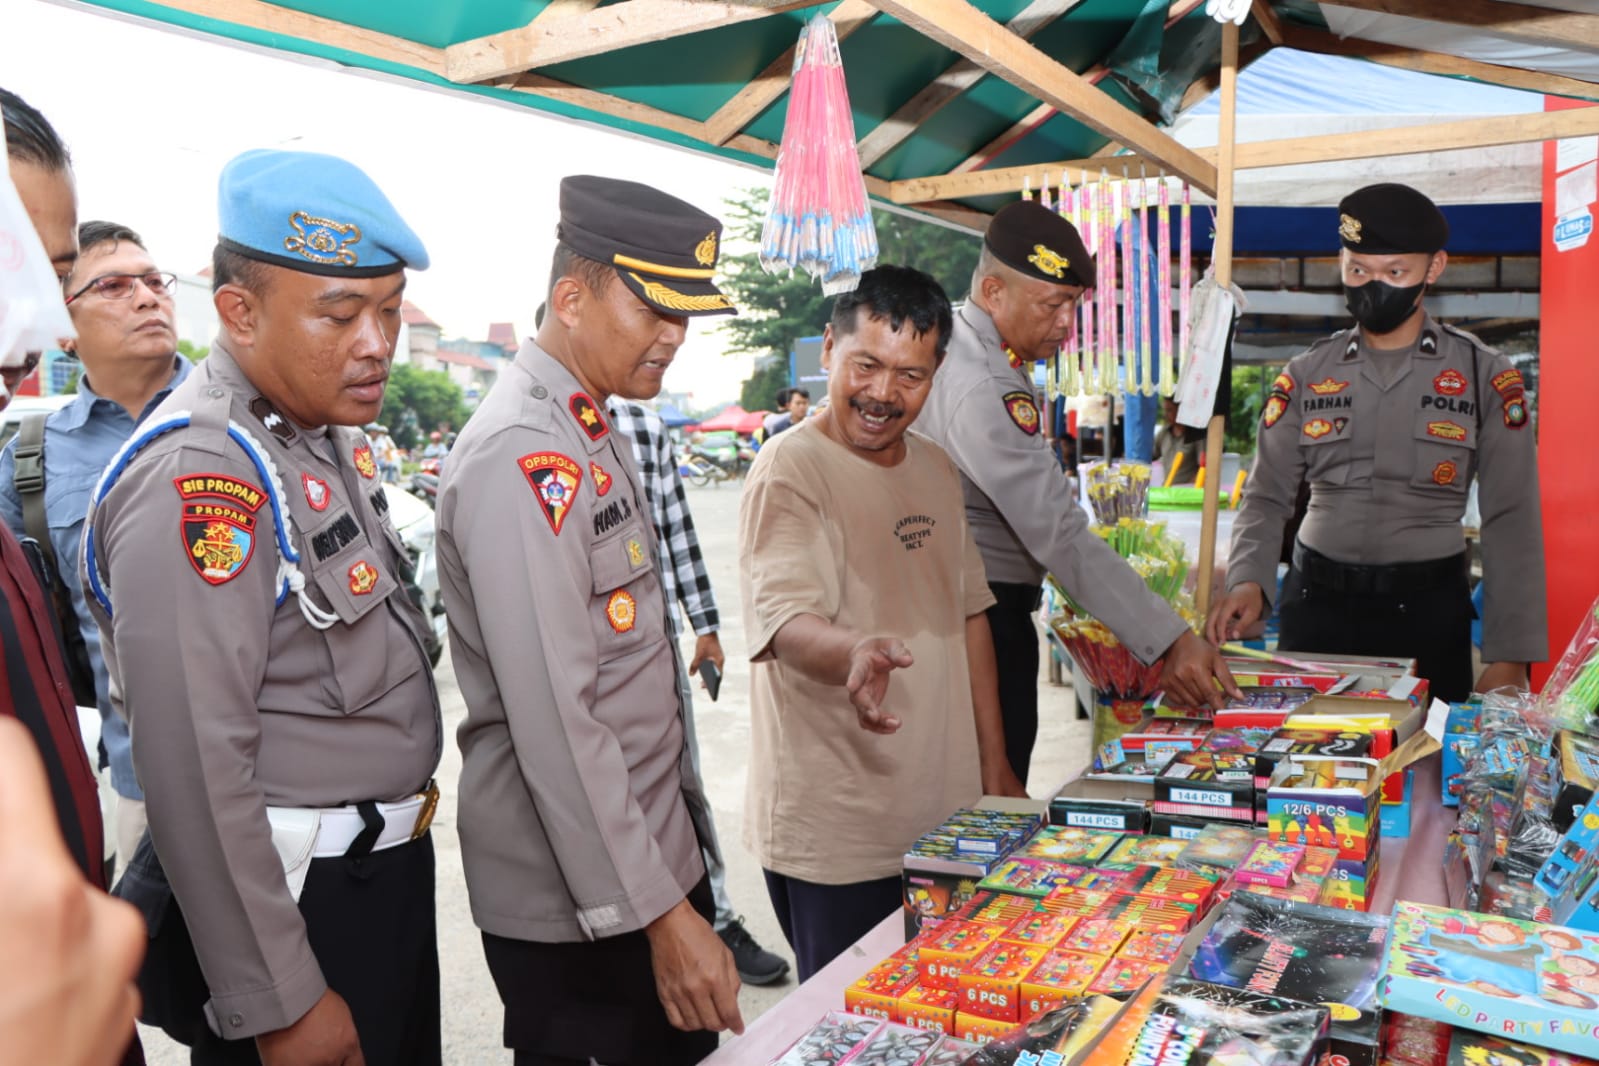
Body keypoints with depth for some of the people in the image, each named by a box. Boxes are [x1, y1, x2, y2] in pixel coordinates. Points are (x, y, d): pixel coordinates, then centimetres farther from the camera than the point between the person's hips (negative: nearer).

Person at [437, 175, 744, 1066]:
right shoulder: (523, 458, -22)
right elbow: (554, 723, -26)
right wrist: (657, 912, -23)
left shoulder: (594, 433, 9)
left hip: (656, 851, 9)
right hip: (579, 902, -9)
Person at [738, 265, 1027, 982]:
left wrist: (995, 769, 14)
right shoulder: (791, 470, -13)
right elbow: (784, 620, -27)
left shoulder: (936, 470, 10)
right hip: (833, 835, -7)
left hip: (945, 815, 7)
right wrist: (854, 652, -49)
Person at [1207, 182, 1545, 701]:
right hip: (1315, 602, 1)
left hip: (1428, 607, -1)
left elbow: (1511, 518, -1)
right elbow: (1267, 497, 4)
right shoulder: (1306, 375, 4)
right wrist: (1248, 581, -16)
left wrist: (1508, 657, -8)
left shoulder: (1485, 376, 0)